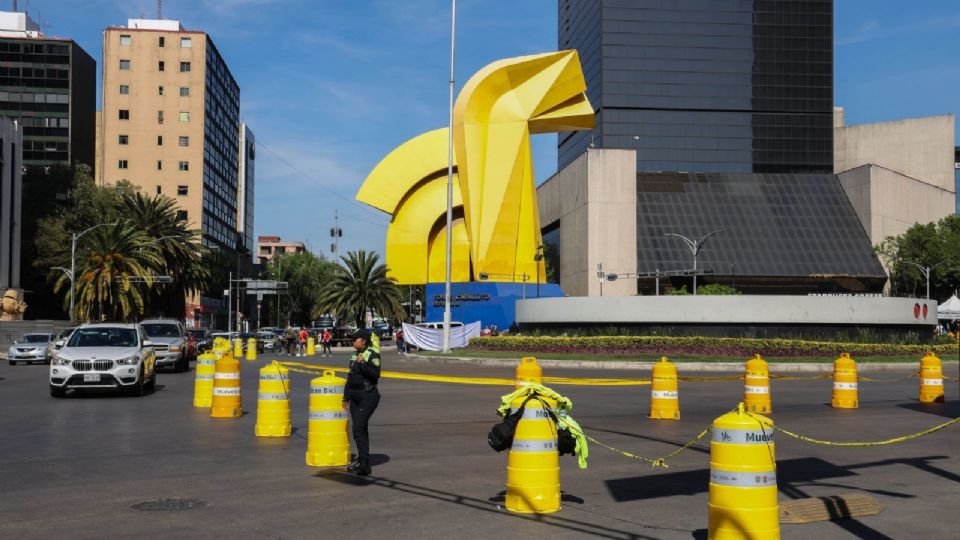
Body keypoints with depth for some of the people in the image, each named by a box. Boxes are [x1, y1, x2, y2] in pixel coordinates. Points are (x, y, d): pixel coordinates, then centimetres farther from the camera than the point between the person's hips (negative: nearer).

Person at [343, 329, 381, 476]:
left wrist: (362, 364, -28)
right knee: (358, 429, 12)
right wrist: (346, 397, 21)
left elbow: (375, 375, -20)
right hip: (355, 396, 8)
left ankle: (364, 465, -12)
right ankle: (361, 460, 23)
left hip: (368, 396, -8)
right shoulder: (356, 355, 13)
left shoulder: (372, 354, -11)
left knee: (358, 428, -14)